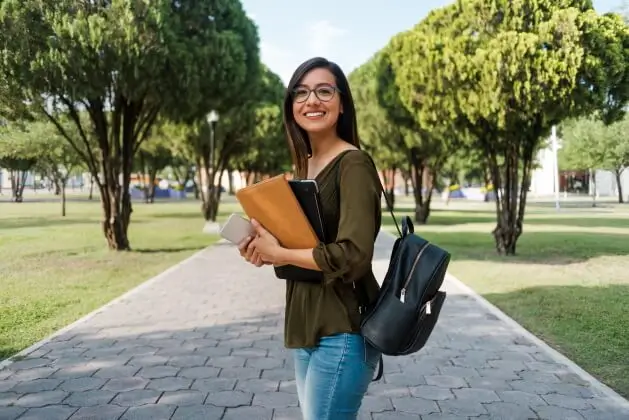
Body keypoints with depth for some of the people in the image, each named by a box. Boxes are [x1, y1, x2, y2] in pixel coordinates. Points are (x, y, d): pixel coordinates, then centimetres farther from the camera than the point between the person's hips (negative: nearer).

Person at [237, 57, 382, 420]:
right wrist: (265, 248, -2)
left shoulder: (353, 164, -14)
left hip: (341, 331, -8)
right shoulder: (305, 166, 11)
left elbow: (353, 255, -24)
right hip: (307, 328, 8)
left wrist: (278, 254, -15)